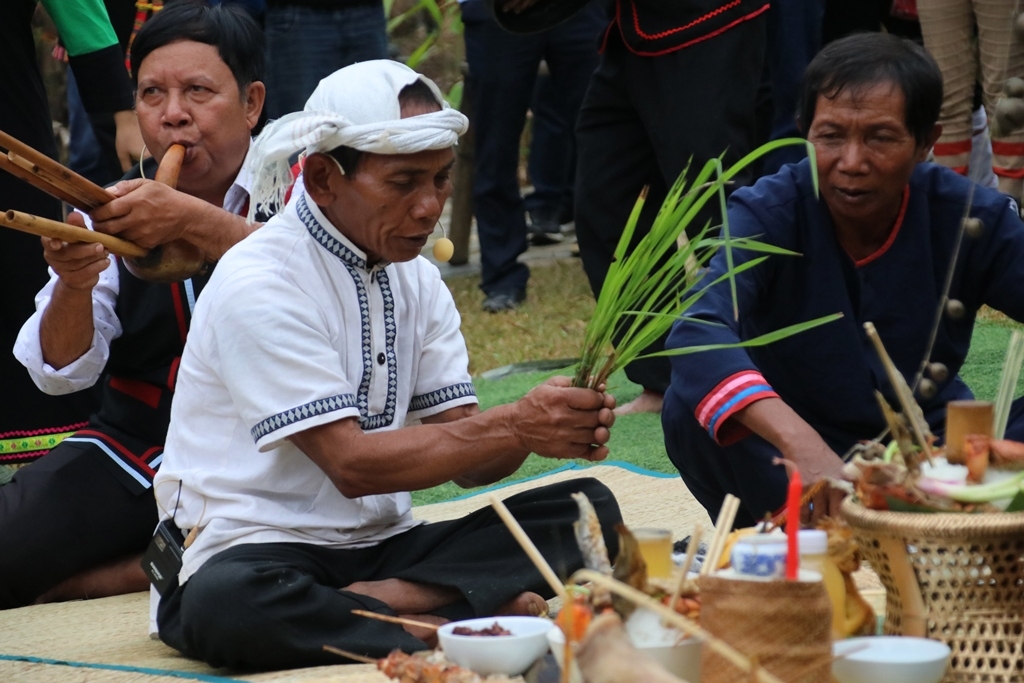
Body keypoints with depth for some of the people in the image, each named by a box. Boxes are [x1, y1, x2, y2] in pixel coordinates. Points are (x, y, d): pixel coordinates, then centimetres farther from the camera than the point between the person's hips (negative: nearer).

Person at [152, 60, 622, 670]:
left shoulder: (418, 281, 10)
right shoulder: (257, 286, -14)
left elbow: (466, 455, 2)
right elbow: (350, 464, -19)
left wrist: (555, 428, -20)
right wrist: (514, 427, -25)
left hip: (383, 542, 7)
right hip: (254, 546, -7)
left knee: (587, 510, -10)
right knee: (225, 604, -42)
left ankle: (388, 598, -25)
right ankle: (449, 626, -28)